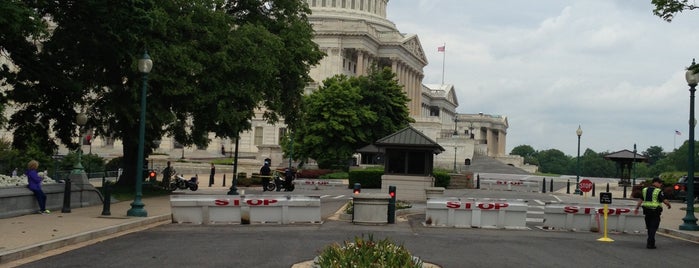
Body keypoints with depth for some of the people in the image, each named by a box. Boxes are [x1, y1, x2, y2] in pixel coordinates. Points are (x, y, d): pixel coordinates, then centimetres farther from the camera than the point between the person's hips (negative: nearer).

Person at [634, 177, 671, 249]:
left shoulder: (645, 190, 10)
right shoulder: (659, 191, -9)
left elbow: (640, 200, 10)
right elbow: (665, 200, -11)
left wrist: (636, 208, 14)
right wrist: (669, 205, 8)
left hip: (647, 211, 6)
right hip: (655, 212, -6)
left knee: (649, 227, 16)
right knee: (653, 228, -4)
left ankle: (651, 242, 25)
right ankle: (650, 244, -8)